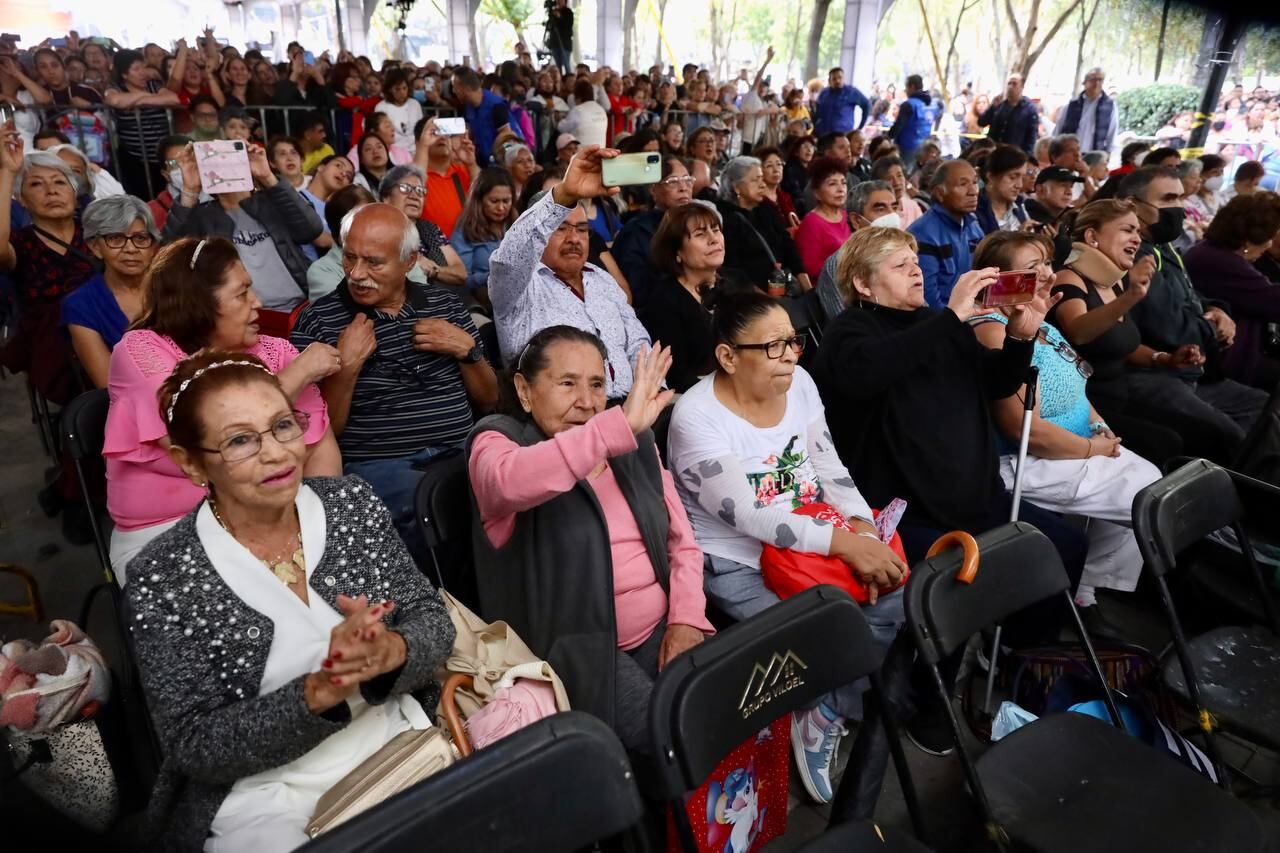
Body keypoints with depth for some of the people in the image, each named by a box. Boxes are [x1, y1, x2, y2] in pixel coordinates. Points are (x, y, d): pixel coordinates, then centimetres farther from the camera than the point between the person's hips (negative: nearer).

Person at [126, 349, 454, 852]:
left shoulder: (352, 502, -3)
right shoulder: (162, 581, -12)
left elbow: (433, 622, -2)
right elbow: (194, 748, -11)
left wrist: (391, 651, -25)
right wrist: (316, 693, -27)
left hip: (404, 744, 3)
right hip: (264, 801, -2)